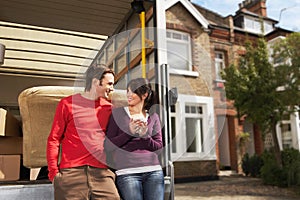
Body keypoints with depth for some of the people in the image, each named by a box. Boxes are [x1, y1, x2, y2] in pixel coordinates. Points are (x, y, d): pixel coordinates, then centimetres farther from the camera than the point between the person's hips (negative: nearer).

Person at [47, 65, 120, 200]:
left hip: (101, 174, 3)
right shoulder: (67, 104, 4)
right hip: (71, 173, -2)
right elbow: (54, 139, 3)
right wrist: (53, 172, -4)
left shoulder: (108, 107, 12)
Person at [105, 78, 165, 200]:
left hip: (153, 171, 3)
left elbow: (159, 147, 8)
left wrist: (145, 136, -9)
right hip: (127, 173, -2)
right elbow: (108, 146, -1)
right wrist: (129, 132, -12)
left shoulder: (153, 117, 10)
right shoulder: (117, 113, 3)